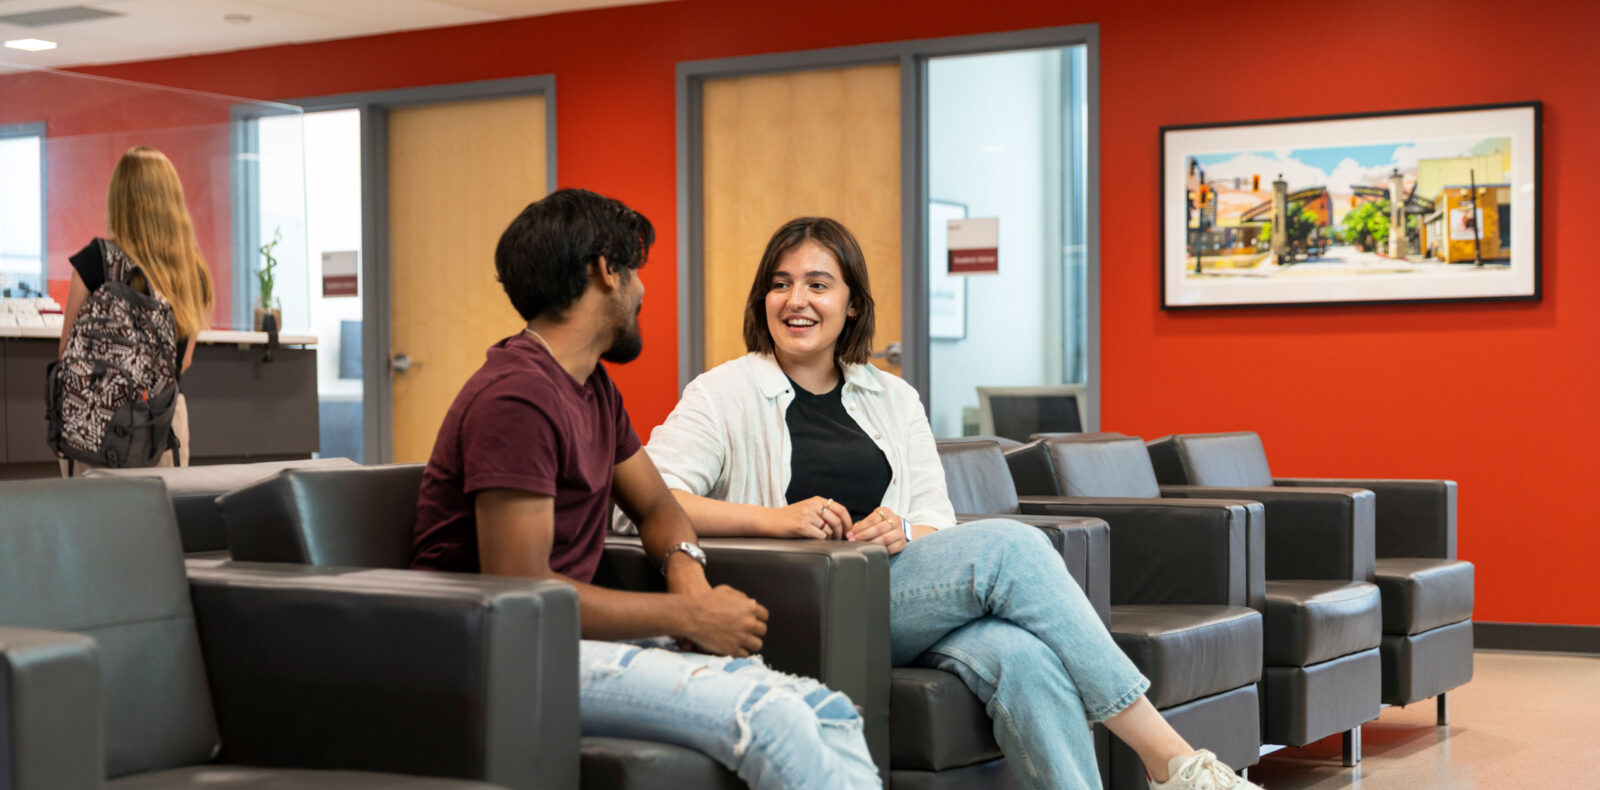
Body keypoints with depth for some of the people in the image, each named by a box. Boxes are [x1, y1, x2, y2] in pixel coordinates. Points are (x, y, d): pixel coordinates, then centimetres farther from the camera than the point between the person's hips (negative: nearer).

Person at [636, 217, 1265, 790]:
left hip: (914, 612, 5)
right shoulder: (724, 395, 5)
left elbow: (938, 526, 15)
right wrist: (776, 518, -20)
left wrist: (904, 531, -10)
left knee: (1023, 659, -31)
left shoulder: (893, 399, 19)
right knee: (1011, 546, -25)